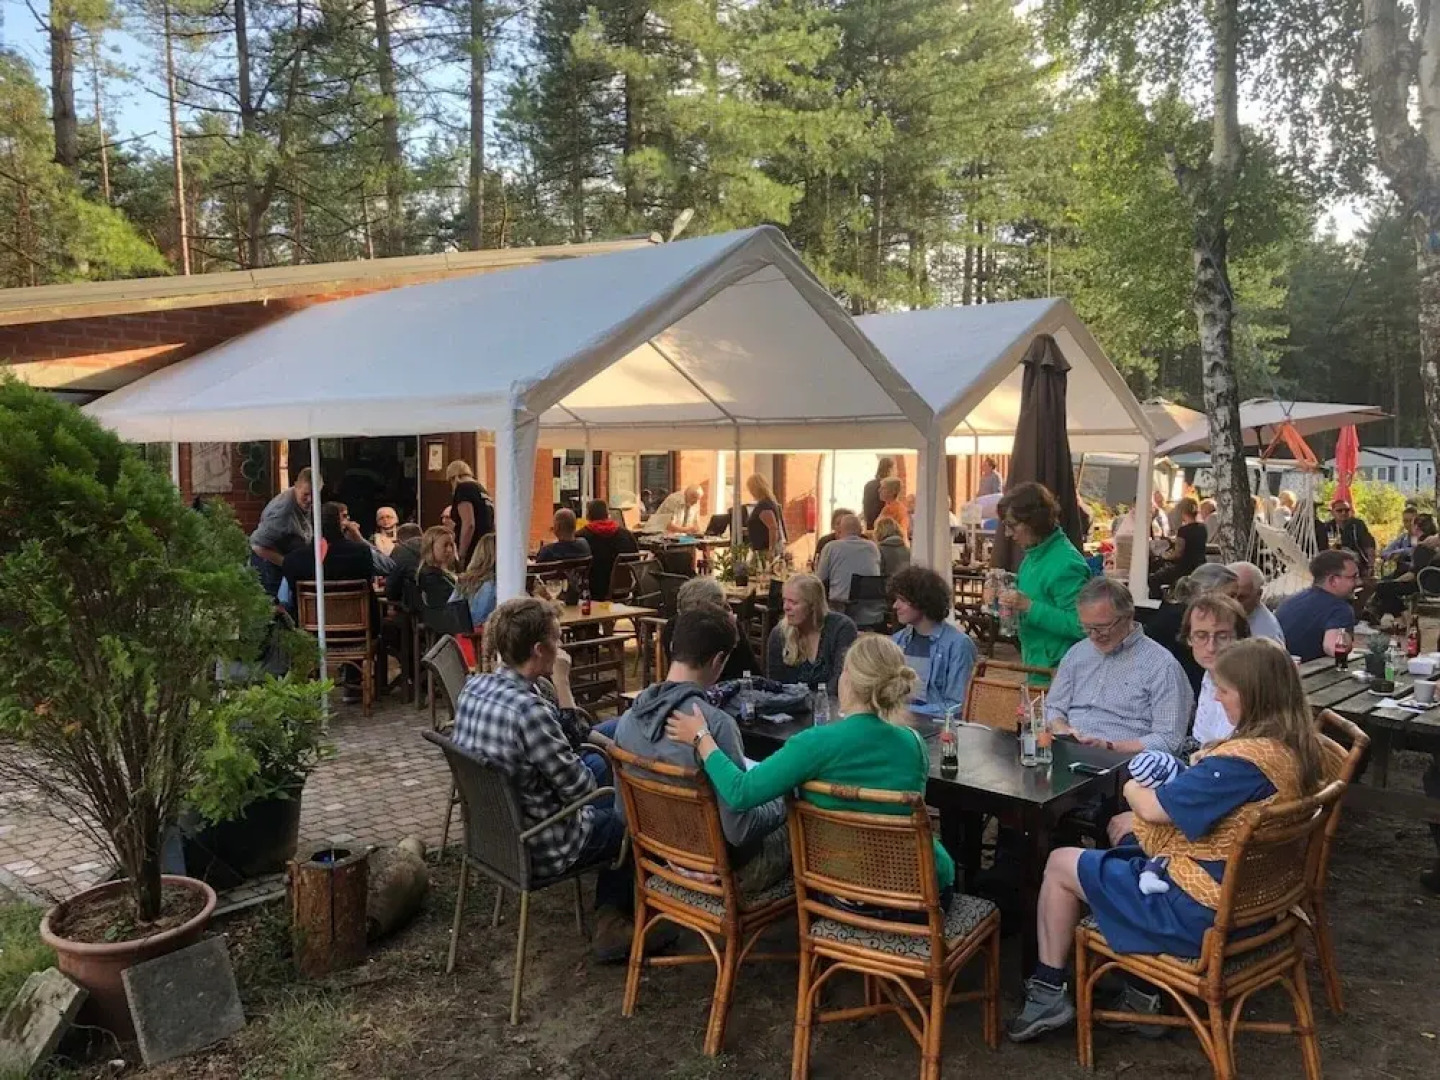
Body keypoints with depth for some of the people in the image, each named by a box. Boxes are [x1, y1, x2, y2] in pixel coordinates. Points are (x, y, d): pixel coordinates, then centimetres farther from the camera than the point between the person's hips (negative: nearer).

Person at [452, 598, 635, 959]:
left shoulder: (474, 686, -6)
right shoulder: (528, 710, -32)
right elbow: (580, 787, -19)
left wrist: (560, 682, -4)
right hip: (536, 848, -8)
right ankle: (611, 925, 29)